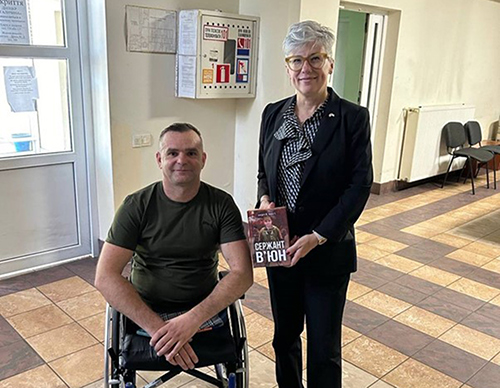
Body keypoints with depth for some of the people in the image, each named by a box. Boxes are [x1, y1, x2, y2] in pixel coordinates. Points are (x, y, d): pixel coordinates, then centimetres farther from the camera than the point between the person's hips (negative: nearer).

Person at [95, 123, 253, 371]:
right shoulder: (137, 206, -7)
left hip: (206, 310, 1)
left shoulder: (221, 204, -6)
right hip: (145, 312, 0)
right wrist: (157, 327, -26)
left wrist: (192, 320, -28)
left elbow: (243, 273, -13)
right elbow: (105, 277, -14)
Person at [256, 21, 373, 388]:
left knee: (324, 348, 9)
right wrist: (265, 199, -7)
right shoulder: (273, 113, 4)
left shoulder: (352, 117, -10)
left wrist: (318, 236, -17)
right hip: (279, 244, 4)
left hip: (328, 250, -4)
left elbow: (360, 185, -11)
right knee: (285, 336, 21)